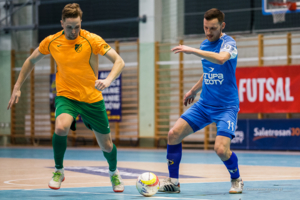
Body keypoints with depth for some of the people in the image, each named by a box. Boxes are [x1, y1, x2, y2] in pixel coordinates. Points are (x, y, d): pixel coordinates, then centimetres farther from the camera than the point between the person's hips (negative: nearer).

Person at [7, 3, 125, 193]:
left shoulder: (92, 40, -16)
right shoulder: (51, 42, -7)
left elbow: (119, 61, -21)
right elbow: (31, 60, 11)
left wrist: (108, 81, -40)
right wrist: (17, 87, 9)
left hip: (92, 99, 0)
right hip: (66, 96, 0)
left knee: (106, 144, 8)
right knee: (61, 127, -31)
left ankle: (114, 172, 43)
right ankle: (59, 171, -6)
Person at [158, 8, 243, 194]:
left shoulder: (228, 42, -13)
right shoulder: (205, 45, 9)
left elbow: (221, 59, -38)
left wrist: (193, 50, -38)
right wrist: (194, 90, 33)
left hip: (226, 107, -7)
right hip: (204, 105, 7)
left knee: (221, 149, -22)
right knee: (174, 134, -8)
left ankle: (237, 180, 8)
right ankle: (173, 181, 4)